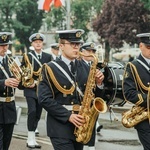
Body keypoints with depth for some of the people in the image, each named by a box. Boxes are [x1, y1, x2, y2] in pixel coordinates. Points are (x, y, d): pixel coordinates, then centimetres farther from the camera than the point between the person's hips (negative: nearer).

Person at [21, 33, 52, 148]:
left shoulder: (48, 57, 8)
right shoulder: (27, 56, 0)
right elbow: (22, 72, 0)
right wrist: (31, 82, -15)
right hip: (30, 88, -3)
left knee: (38, 113, 8)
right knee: (32, 111, -18)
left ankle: (32, 139, 18)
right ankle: (31, 138, -14)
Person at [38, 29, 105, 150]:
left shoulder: (83, 67, 11)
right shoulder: (50, 69, -6)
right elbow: (44, 99, -13)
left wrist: (98, 83, -8)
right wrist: (68, 116, -19)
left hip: (80, 125, 6)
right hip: (60, 126, -6)